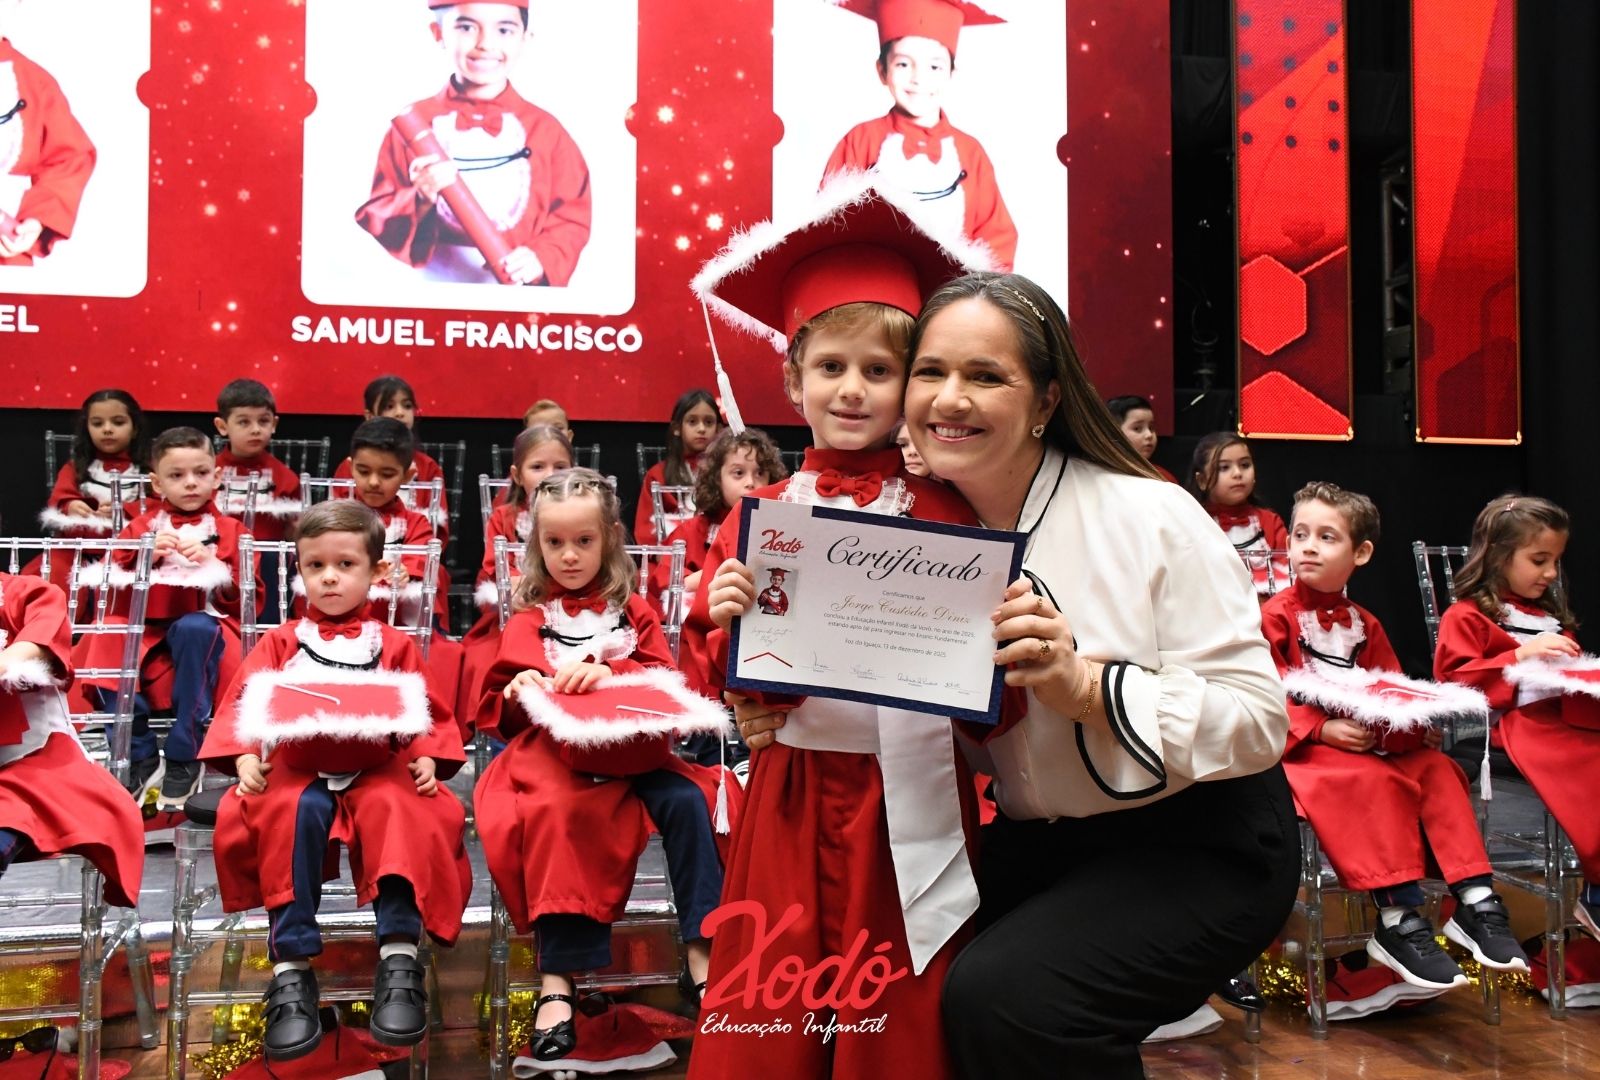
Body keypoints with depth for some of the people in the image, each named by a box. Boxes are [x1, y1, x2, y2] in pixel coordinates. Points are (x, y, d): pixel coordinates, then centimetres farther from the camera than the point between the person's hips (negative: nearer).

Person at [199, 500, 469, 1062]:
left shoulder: (394, 646, 16)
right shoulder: (281, 643, 17)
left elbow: (427, 714, 14)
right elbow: (241, 703, 10)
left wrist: (427, 758, -6)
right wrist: (243, 757, -9)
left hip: (377, 772, 0)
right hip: (296, 772, 0)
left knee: (400, 809, -33)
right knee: (291, 813, -34)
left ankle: (400, 958, -35)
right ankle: (292, 967, -33)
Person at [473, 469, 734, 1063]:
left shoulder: (633, 611, 16)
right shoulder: (530, 618, 15)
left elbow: (664, 677, 3)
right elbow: (501, 708, 9)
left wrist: (606, 671, -15)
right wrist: (523, 692, -15)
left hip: (632, 749, 2)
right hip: (555, 751, -1)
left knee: (687, 799, -25)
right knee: (555, 812, -33)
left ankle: (701, 956, -18)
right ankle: (557, 981, -31)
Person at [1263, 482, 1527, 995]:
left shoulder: (1364, 625, 17)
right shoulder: (1274, 617, -5)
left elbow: (1393, 693, 20)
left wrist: (1417, 722, -3)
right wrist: (1322, 730, -22)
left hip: (1367, 744, 7)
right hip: (1300, 749, -7)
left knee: (1436, 767, -15)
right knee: (1374, 780, -31)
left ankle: (1474, 901, -17)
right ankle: (1396, 918, -28)